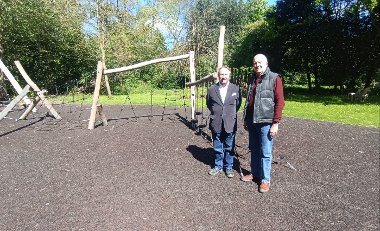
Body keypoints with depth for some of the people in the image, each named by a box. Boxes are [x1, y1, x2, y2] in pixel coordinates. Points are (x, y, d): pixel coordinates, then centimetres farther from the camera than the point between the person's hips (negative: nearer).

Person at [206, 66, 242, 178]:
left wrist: (232, 114, 10)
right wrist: (215, 112, 10)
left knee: (229, 148, 11)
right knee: (217, 148, 13)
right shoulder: (211, 89, 0)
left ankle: (229, 167, 28)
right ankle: (218, 166, 31)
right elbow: (208, 104, 14)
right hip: (216, 123, 1)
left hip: (230, 123, 0)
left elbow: (238, 104, 11)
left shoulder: (236, 88, -1)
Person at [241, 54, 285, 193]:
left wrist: (275, 123, -14)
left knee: (265, 153, 3)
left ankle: (265, 180, 17)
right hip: (252, 121, 6)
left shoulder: (274, 78, -5)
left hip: (266, 122, -6)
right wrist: (246, 119, 17)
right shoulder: (252, 79, 13)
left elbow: (280, 102, -9)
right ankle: (254, 173, 32)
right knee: (254, 150, 16)